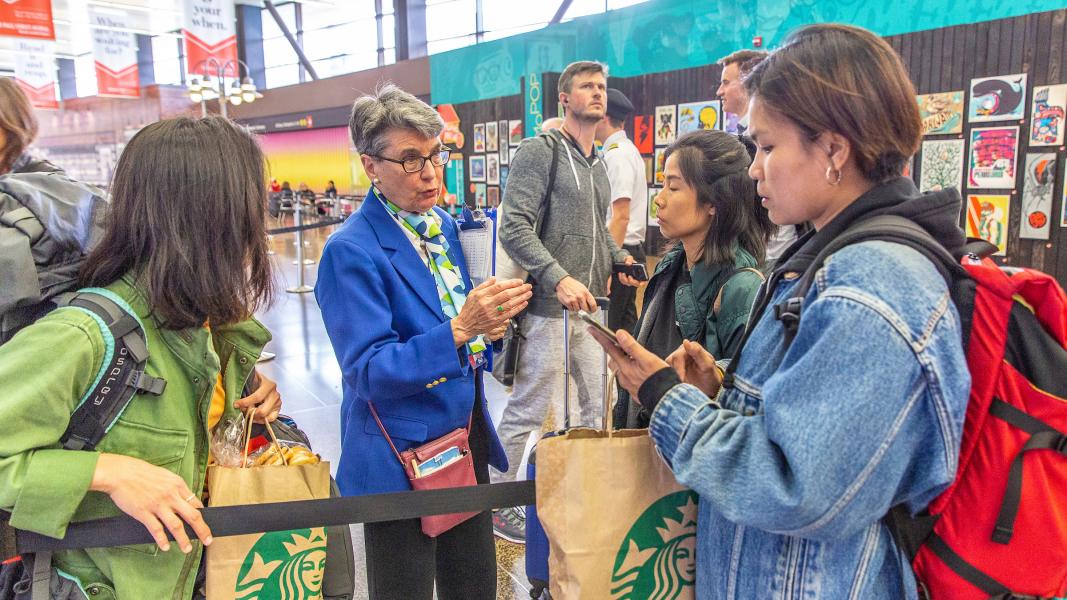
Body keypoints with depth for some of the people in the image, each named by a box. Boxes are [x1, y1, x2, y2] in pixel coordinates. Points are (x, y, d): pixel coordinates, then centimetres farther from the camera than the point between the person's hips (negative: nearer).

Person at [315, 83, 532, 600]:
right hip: (401, 458, -6)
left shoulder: (448, 227, 4)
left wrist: (488, 328, -10)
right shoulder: (351, 251, -17)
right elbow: (368, 372, -21)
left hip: (468, 440, 7)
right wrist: (459, 329, -33)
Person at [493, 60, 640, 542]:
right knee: (528, 411, 1)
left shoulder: (599, 164, 17)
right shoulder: (539, 150, -7)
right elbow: (515, 230, -16)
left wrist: (621, 258, 8)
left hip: (590, 306, 8)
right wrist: (559, 279, -25)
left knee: (600, 406, 15)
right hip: (547, 306, -8)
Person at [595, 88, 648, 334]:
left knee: (606, 327, -7)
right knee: (626, 325, 14)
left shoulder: (617, 154, -14)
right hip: (631, 249, 10)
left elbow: (621, 216, -20)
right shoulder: (628, 149, 16)